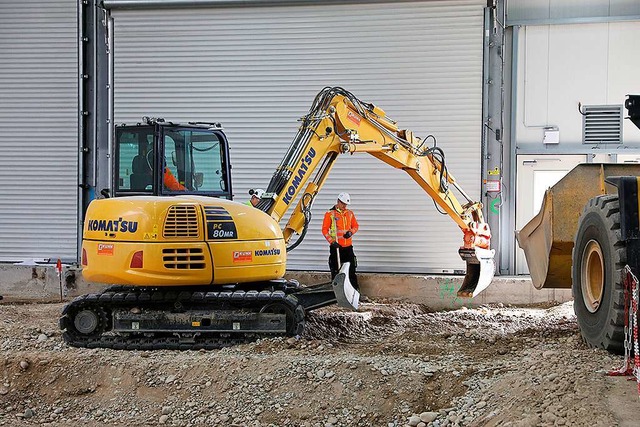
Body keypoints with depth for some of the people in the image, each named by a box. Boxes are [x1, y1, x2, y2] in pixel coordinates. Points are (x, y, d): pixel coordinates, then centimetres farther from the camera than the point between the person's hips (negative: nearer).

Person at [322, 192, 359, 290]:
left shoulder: (350, 213, 10)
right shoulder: (330, 214, -3)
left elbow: (355, 226, 17)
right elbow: (325, 230, -5)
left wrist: (351, 232, -6)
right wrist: (332, 241, -17)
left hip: (348, 246, 4)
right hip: (336, 247, -4)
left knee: (351, 269, 5)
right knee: (336, 270, 0)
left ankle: (355, 288, 9)